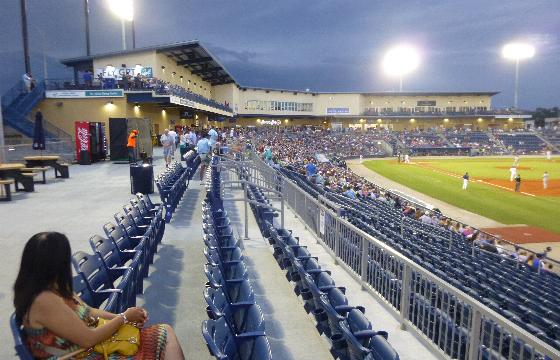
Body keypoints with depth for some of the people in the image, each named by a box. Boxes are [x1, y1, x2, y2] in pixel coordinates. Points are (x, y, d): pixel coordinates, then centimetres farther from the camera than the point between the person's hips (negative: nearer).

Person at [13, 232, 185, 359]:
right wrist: (124, 317, -9)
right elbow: (88, 339, -22)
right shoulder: (44, 301, -25)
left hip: (89, 345, 9)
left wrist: (119, 316, -2)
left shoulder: (54, 288, 5)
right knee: (165, 335, -12)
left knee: (165, 333, -1)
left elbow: (87, 312, 12)